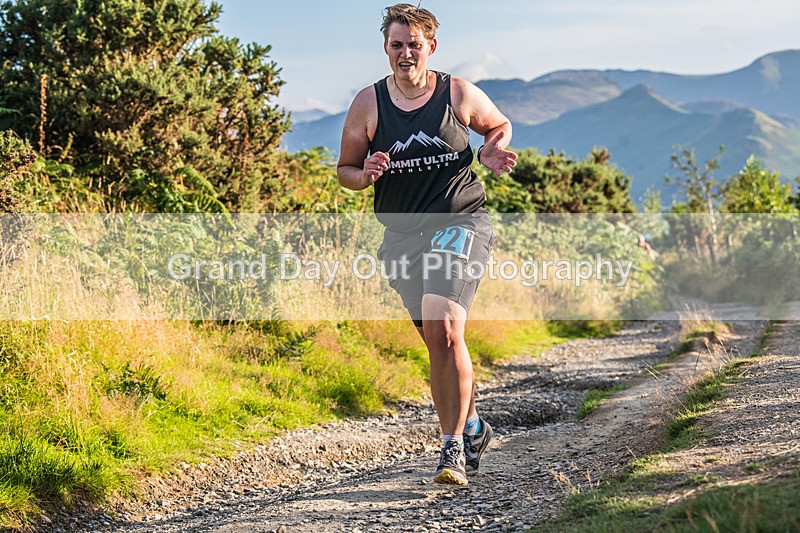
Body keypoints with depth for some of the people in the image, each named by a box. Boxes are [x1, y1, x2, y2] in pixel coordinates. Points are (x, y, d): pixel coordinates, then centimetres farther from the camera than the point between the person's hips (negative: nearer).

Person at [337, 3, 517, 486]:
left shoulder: (461, 95, -2)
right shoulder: (368, 104, 1)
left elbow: (500, 126, 18)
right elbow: (345, 171, 9)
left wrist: (493, 153, -4)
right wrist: (366, 175, -14)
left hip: (460, 222, -3)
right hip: (403, 235, 3)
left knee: (443, 326, -23)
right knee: (439, 343, 11)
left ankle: (454, 445, -17)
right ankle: (473, 428, 35)